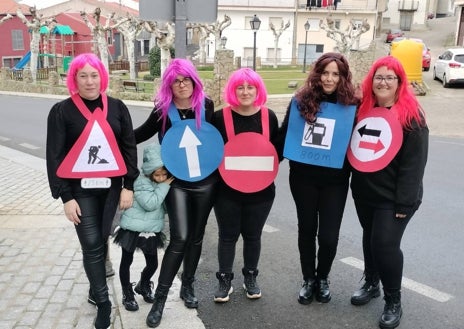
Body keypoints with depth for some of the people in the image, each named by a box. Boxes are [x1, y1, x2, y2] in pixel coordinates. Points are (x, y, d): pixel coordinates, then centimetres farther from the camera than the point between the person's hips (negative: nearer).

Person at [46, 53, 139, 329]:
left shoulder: (117, 107, 3)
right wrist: (65, 196, -9)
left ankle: (95, 288, 33)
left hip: (111, 186, 3)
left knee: (102, 241, 12)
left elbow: (129, 147, 5)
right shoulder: (62, 111, -5)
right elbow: (55, 156, -5)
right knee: (92, 245, -3)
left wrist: (128, 186, -1)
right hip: (80, 189, -2)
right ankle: (103, 302, 10)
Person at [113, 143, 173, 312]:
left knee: (153, 263, 12)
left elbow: (166, 206, 10)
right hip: (132, 229, -6)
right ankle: (127, 293, 23)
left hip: (152, 231, 6)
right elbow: (150, 204, -27)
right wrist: (164, 186, -22)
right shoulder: (141, 182, -18)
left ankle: (143, 286, 39)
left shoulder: (165, 184, 4)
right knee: (127, 261, 7)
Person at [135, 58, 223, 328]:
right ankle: (160, 298, 3)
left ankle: (188, 286, 32)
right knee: (179, 239, -10)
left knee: (196, 236, 13)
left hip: (206, 181, 2)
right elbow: (143, 133, 7)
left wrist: (219, 164, 4)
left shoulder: (206, 105, -3)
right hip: (177, 182, -2)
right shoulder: (163, 110, -6)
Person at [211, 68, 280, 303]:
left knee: (252, 235, 14)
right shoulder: (220, 117, -6)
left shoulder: (269, 116, 0)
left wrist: (268, 167, -7)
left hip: (260, 190, 2)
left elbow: (278, 148, 8)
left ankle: (250, 278, 33)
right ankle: (225, 280, 26)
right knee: (228, 235, 9)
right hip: (227, 189, -1)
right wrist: (222, 164, -14)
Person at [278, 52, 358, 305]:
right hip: (302, 178, 1)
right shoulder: (300, 101, -2)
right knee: (306, 229, 14)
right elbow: (284, 134, 6)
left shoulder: (351, 106, -6)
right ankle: (308, 279, 33)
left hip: (334, 181, -1)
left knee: (329, 235, 2)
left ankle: (322, 278, 30)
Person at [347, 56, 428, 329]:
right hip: (364, 192, 5)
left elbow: (414, 163, -14)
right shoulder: (362, 110, 5)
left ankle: (394, 301, 14)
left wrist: (404, 203, -16)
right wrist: (355, 183, 6)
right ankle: (371, 284, 37)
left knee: (386, 244, -6)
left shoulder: (411, 116, -11)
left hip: (393, 197, -5)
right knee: (370, 239, 17)